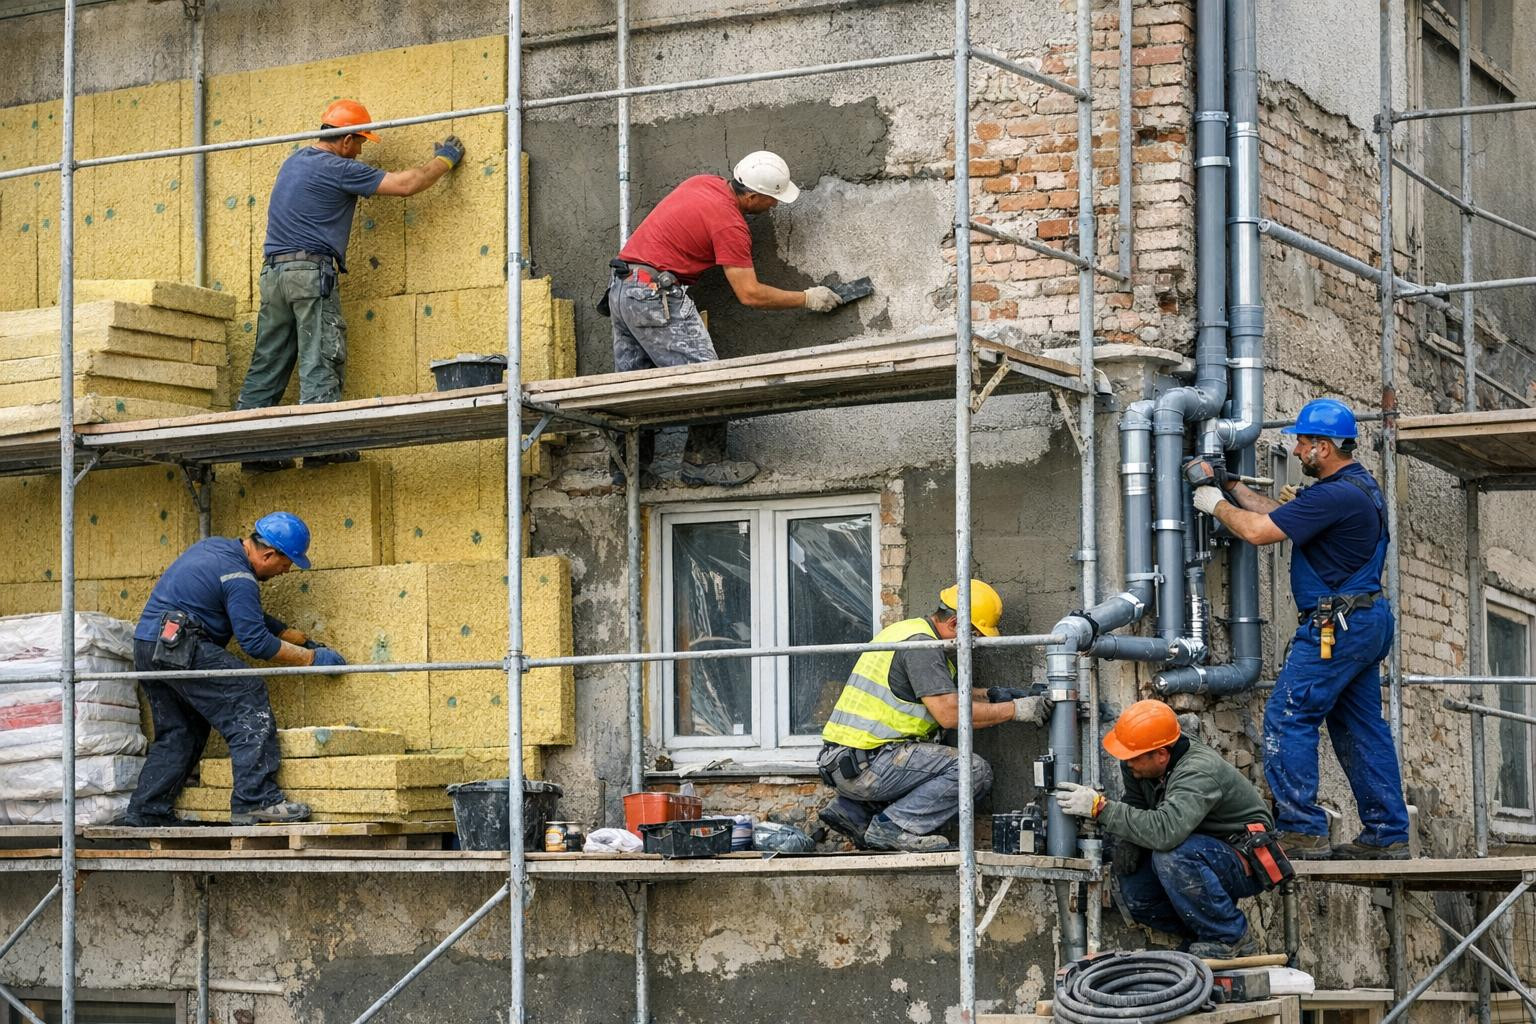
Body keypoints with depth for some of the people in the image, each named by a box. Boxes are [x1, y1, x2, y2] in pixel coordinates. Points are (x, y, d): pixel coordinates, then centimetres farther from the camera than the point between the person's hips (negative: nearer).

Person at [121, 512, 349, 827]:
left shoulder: (217, 547, 18)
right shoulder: (239, 578, -13)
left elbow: (251, 617, 25)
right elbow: (256, 642, -14)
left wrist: (303, 640, 24)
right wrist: (311, 658, -5)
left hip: (147, 646, 10)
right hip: (179, 648, -10)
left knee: (178, 734, 17)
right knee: (248, 698, -12)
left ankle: (145, 812, 15)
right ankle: (255, 800, -19)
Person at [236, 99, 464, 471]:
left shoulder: (295, 160, 19)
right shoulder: (338, 169, -6)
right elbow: (407, 184, -7)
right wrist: (444, 159, 9)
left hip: (273, 270, 8)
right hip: (312, 270, -8)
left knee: (267, 364, 6)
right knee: (321, 361, -8)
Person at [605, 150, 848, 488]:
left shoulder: (705, 182, 10)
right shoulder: (730, 225, -14)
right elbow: (750, 294, -13)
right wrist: (808, 299, -4)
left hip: (621, 289, 10)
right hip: (656, 295, -10)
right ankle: (703, 462, -5)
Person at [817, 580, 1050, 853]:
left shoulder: (908, 629, 19)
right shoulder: (921, 644, -12)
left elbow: (941, 695, 30)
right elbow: (949, 713, -19)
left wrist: (989, 696, 17)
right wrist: (1015, 710, -12)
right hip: (864, 766, -10)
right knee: (975, 772, -13)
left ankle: (853, 812, 15)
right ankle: (894, 826, -12)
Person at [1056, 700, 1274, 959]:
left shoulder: (1199, 772, -33)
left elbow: (1165, 831, -47)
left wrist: (1100, 807, -43)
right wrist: (1127, 841, -16)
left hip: (1248, 864, -8)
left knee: (1173, 856, -36)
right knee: (1134, 895, -14)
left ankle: (1231, 939, -17)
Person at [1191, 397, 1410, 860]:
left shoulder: (1337, 495, -19)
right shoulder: (1361, 486, 15)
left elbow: (1259, 530, -19)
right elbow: (1281, 515, 20)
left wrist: (1217, 505, -2)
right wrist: (1234, 487, 18)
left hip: (1335, 626, -10)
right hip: (1367, 622, 10)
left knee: (1288, 718, -8)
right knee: (1360, 727, 12)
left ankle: (1303, 831, -10)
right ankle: (1387, 834, 13)